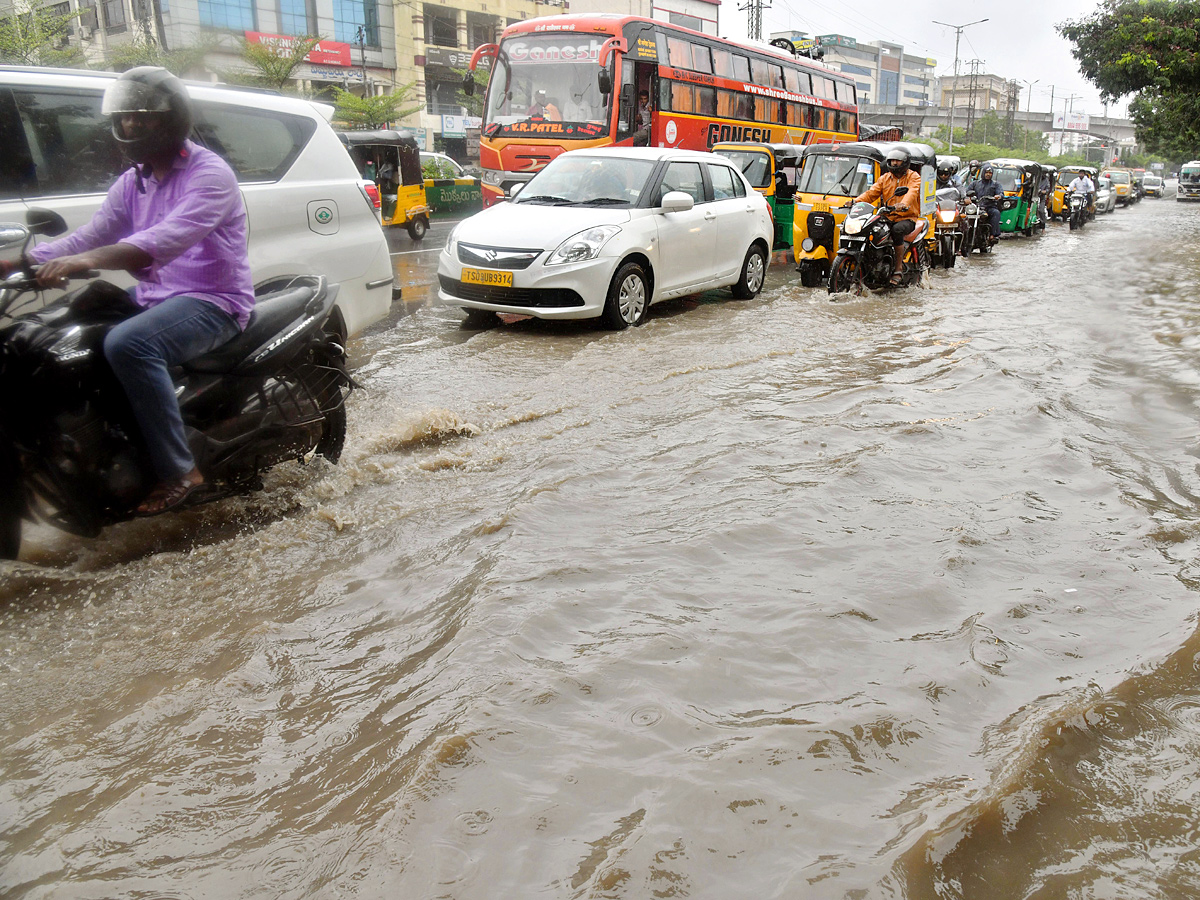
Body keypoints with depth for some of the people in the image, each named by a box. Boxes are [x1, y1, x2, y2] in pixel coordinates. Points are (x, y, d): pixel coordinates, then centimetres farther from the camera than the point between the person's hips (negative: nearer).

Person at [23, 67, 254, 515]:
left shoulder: (209, 172, -11)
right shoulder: (132, 181, 16)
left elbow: (169, 238, -28)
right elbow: (90, 236, 11)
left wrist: (89, 260, -40)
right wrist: (26, 258, -6)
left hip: (212, 301, -9)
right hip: (154, 297, 9)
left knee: (127, 344, -33)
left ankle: (178, 471, -24)